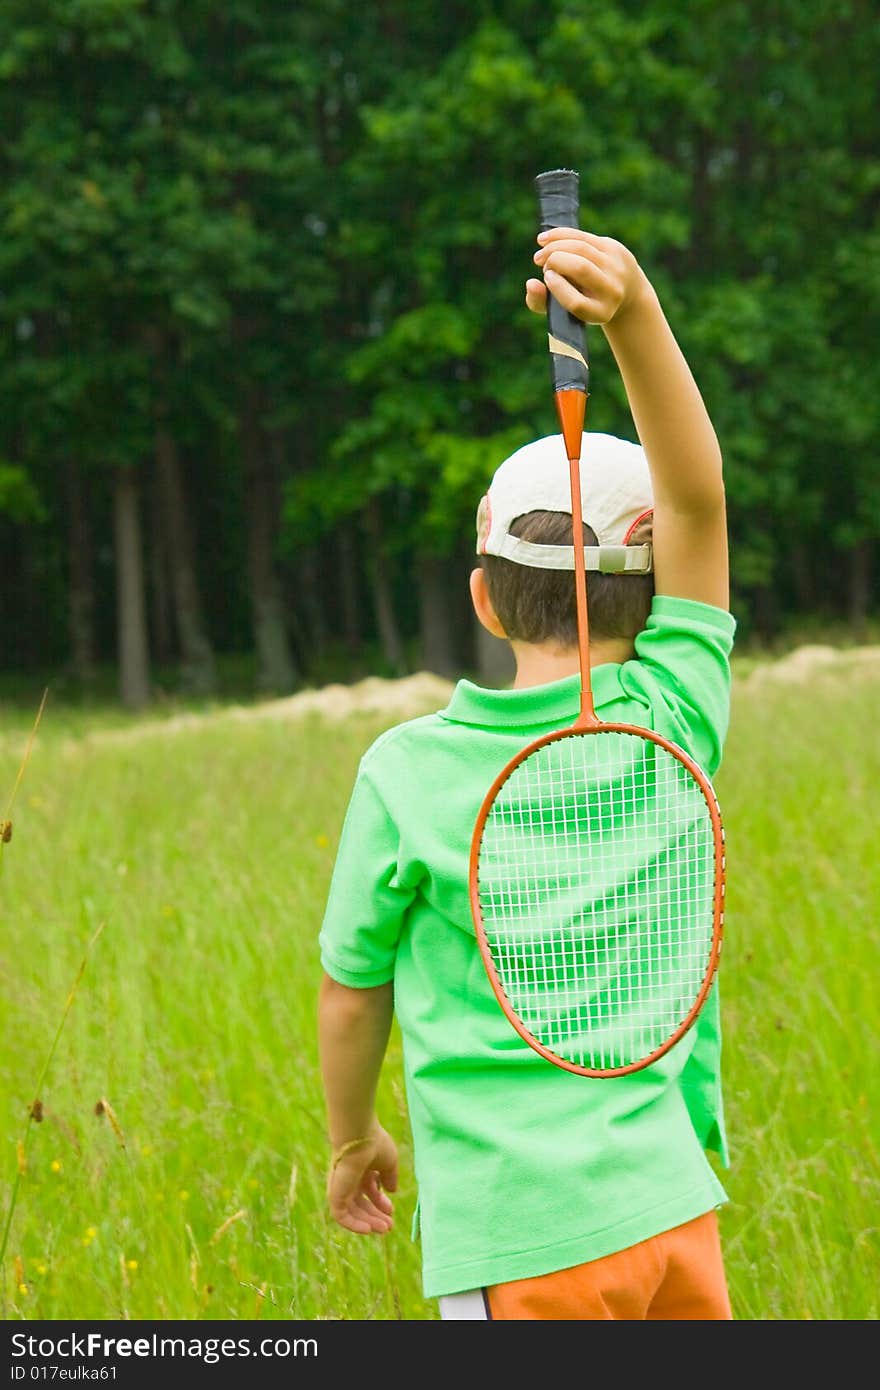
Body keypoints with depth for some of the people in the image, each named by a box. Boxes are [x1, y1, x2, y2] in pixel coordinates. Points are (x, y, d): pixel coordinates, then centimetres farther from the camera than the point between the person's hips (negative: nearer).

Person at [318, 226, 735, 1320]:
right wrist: (634, 309, -19)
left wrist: (353, 1140, 20)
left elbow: (352, 995, 2)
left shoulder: (407, 771, -8)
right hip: (668, 1208, 3)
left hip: (521, 1244, -3)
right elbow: (698, 493, -6)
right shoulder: (674, 723, -4)